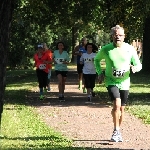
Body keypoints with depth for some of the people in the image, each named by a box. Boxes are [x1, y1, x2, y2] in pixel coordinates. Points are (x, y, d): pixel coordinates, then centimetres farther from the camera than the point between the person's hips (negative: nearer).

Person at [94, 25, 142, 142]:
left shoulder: (130, 49, -4)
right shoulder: (106, 49, -6)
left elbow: (139, 64, 2)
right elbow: (97, 59, 13)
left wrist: (135, 68, -21)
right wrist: (100, 72, 0)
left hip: (124, 82, 2)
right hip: (111, 81, -2)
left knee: (122, 108, 10)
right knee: (117, 104, -22)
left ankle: (118, 131, 27)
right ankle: (116, 131, -12)